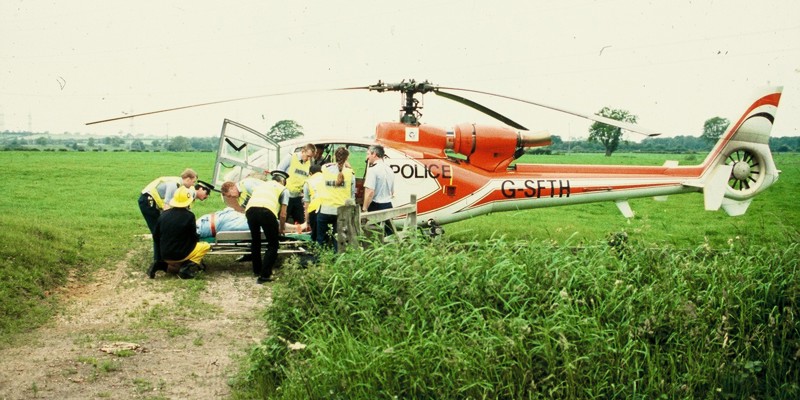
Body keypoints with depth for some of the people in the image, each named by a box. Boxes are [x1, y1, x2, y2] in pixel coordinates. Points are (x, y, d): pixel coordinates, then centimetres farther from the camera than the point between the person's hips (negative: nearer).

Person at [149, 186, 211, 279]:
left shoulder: (163, 215, 0)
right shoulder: (189, 216, -15)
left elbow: (155, 236, 6)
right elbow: (194, 237, -7)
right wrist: (197, 239, 18)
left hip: (164, 255, 6)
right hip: (180, 255, -5)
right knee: (206, 246, 13)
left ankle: (160, 264, 10)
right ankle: (187, 268, -5)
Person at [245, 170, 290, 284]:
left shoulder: (261, 185, 36)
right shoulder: (283, 190, 22)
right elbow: (283, 215, 15)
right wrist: (281, 229, 31)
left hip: (250, 210, 5)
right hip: (267, 211, -4)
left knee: (255, 241, 25)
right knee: (273, 245, 10)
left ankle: (257, 270, 38)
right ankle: (264, 275, 2)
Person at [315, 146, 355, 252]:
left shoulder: (325, 169, -2)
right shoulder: (350, 173, -3)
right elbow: (352, 194, 1)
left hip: (325, 209, 0)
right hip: (342, 211, 0)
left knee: (321, 240, 9)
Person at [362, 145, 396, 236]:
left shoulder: (373, 169, -13)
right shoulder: (389, 170, 12)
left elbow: (370, 192, -20)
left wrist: (364, 209, -15)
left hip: (376, 206, -8)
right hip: (388, 206, 8)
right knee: (389, 234, 12)